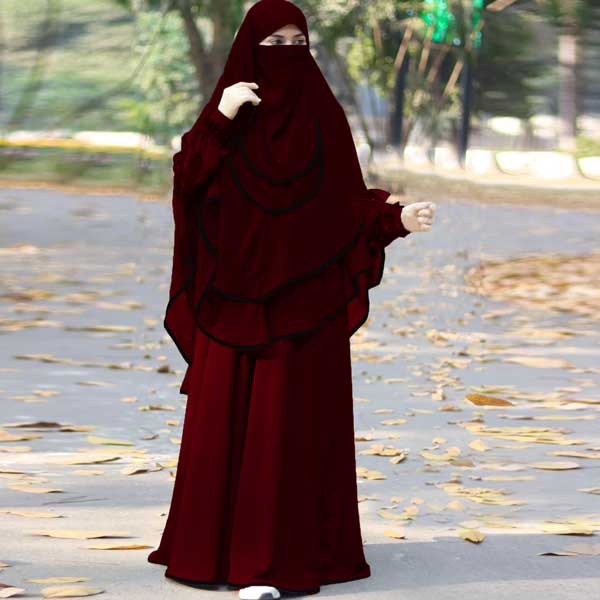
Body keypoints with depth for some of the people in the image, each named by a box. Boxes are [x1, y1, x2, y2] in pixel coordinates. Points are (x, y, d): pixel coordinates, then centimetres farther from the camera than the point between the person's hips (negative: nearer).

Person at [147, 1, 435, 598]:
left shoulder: (323, 114, 2)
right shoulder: (229, 109, 4)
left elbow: (351, 201, 2)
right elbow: (188, 180, -9)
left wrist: (396, 217, -17)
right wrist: (218, 120, -21)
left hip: (303, 296, -1)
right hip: (234, 294, 1)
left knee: (287, 423, -3)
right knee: (222, 419, 4)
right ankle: (210, 544, 17)